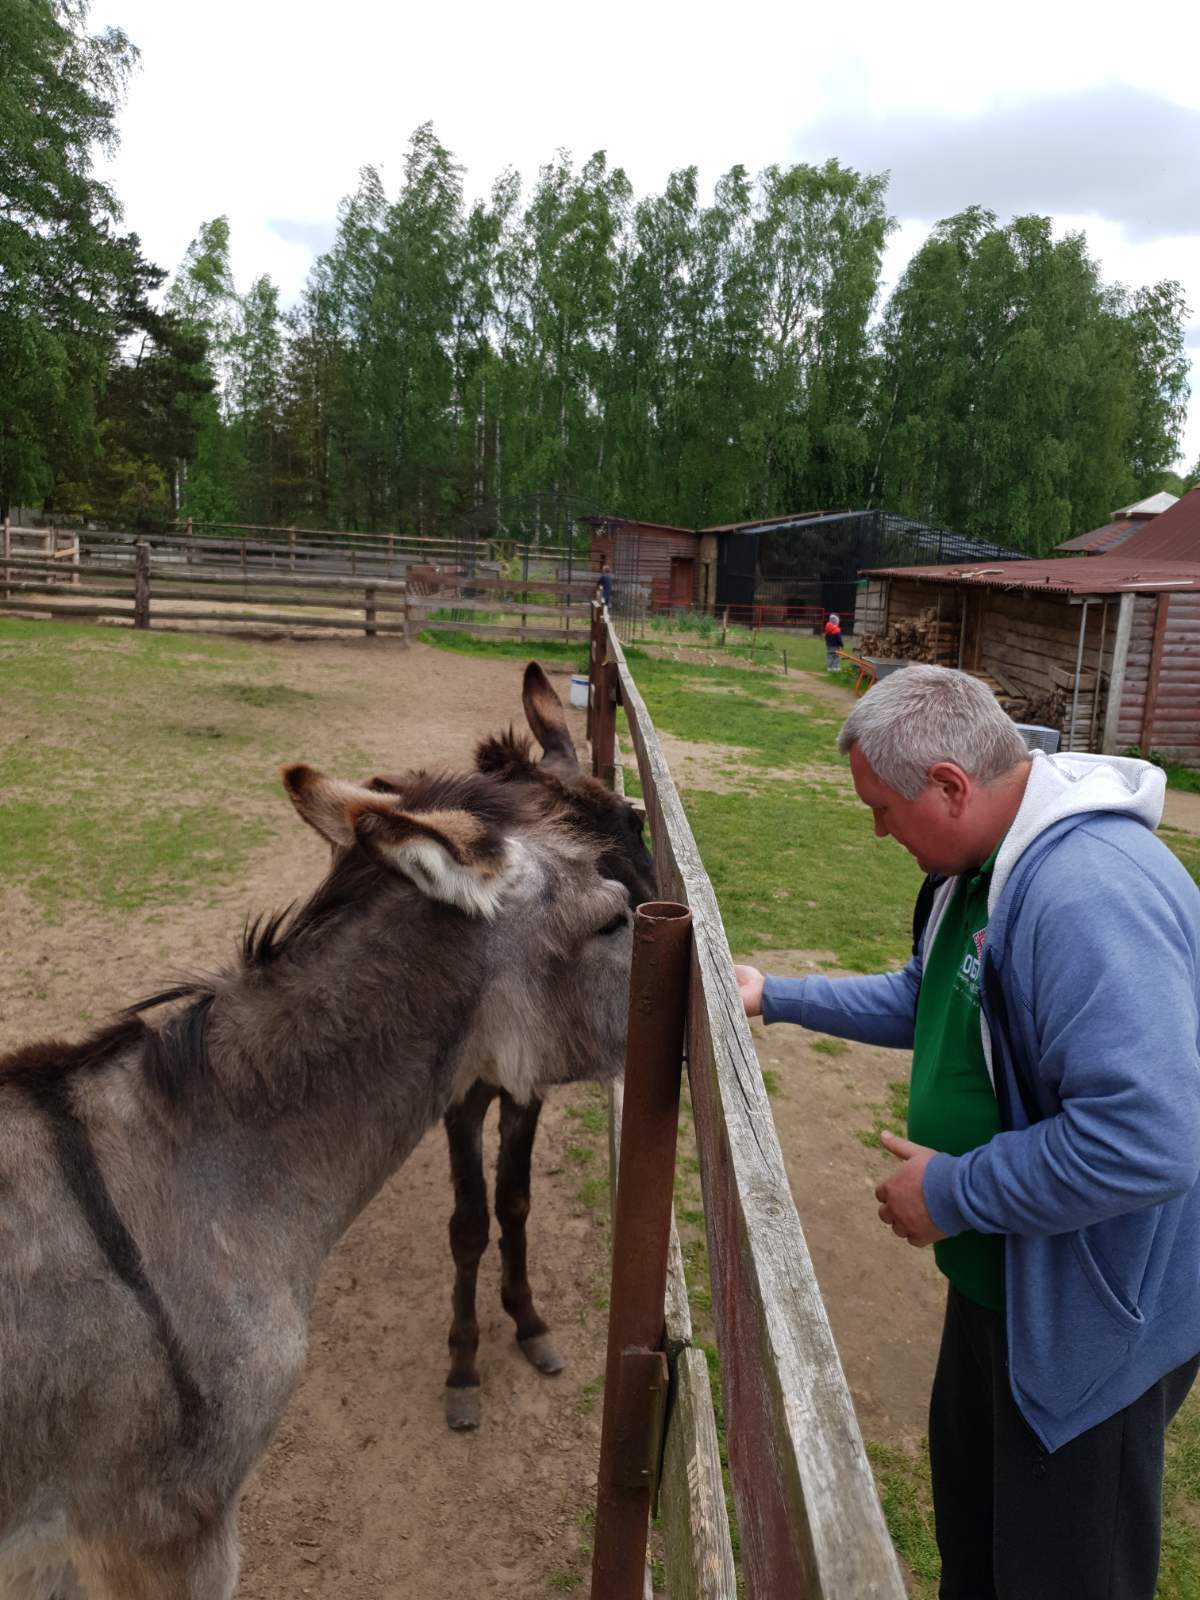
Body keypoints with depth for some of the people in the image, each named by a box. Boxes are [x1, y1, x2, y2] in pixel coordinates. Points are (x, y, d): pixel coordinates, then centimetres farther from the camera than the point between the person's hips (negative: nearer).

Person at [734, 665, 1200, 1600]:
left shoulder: (1093, 893, -34)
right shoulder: (987, 862, -1)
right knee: (967, 1487, 30)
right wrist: (777, 997, 9)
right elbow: (928, 1000, 14)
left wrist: (954, 1193, -26)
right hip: (1004, 1272, 9)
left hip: (1093, 1318, -9)